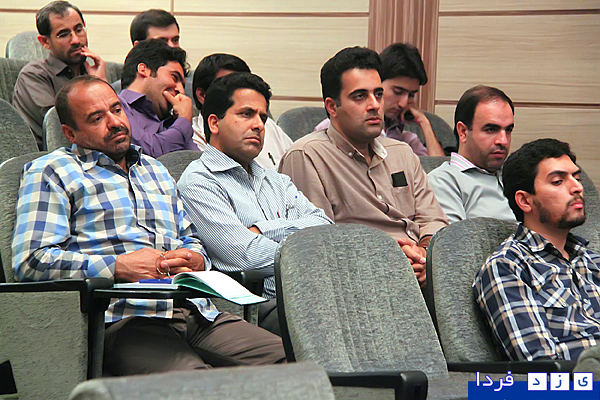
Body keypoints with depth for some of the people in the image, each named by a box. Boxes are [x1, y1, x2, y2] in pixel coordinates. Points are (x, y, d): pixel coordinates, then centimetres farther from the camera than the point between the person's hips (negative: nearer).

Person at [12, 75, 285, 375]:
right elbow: (30, 260, -3)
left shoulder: (155, 170, 31)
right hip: (125, 320, -6)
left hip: (197, 313, 7)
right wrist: (119, 266, -11)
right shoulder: (51, 172, 10)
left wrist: (195, 259, 8)